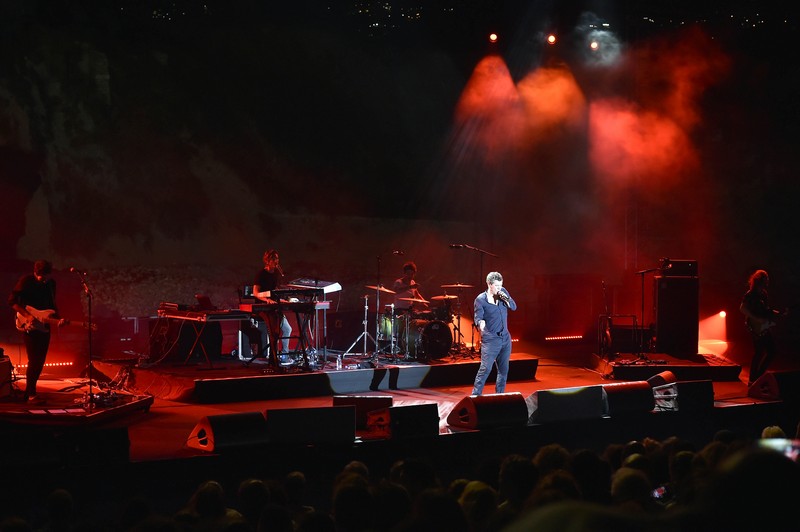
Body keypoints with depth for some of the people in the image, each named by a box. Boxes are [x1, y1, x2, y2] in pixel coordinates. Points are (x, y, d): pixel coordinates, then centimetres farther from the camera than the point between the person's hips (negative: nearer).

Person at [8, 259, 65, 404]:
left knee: (40, 361, 7)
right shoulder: (26, 281, -11)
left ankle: (28, 392, 18)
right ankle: (31, 395, -7)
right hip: (29, 326, -6)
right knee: (34, 360, -11)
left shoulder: (51, 283, 6)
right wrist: (27, 315, -18)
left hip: (44, 326, 6)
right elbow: (12, 300, -11)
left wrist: (58, 319, -1)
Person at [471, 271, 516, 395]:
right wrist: (481, 324, -34)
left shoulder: (503, 292, 5)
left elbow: (514, 307, 8)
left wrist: (506, 299, -11)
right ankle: (475, 396, -9)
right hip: (490, 340, -6)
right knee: (485, 368, -13)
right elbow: (478, 318, -11)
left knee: (503, 370, 10)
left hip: (505, 338, 6)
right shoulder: (480, 299, -9)